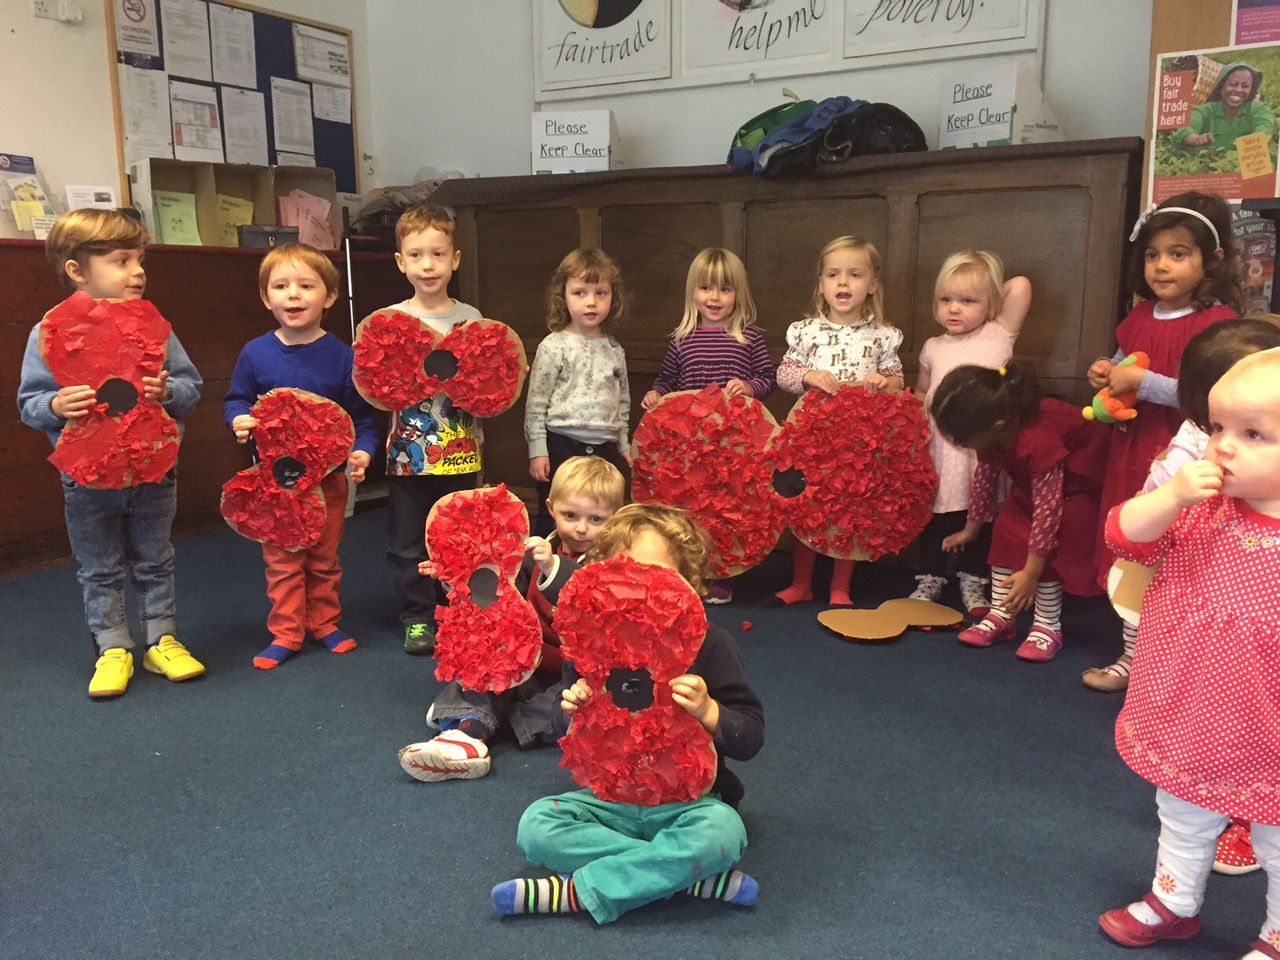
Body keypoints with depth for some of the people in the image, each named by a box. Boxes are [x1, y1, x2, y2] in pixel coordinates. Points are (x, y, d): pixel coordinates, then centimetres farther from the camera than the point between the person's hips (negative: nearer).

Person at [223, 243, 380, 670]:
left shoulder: (342, 356, -9)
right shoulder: (255, 354, -7)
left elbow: (363, 414, -3)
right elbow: (236, 399, 6)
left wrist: (362, 451, -17)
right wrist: (239, 419, -15)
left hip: (328, 475, 0)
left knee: (324, 557, 15)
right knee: (281, 559, 9)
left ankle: (325, 622, 32)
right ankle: (285, 632, 21)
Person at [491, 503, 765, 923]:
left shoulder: (708, 644, -10)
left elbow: (751, 737, -9)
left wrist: (707, 710, -27)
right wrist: (573, 712, -13)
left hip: (689, 800, -3)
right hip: (610, 797, 3)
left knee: (721, 832, -34)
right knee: (537, 825, -21)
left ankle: (577, 891, -22)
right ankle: (692, 876, -20)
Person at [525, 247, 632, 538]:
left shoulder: (614, 350, 9)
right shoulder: (554, 347, -7)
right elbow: (536, 404, -6)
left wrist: (624, 446, 17)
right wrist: (537, 451, -9)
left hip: (606, 449, 5)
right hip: (562, 446, -5)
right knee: (553, 523, 4)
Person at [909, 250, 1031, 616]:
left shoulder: (999, 336, -1)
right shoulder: (933, 347, 9)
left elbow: (1020, 285, -11)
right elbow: (921, 393, 20)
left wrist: (990, 300, 4)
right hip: (940, 446, 2)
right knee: (936, 517, 12)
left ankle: (973, 581, 25)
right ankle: (930, 579, 26)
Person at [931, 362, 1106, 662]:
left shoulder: (1038, 442, -44)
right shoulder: (991, 430, -19)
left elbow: (1047, 510, -38)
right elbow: (985, 476, 0)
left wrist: (1030, 573, -31)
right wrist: (970, 529, 11)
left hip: (1074, 483, -8)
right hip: (1031, 481, 8)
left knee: (1049, 546, -17)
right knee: (1007, 532, -1)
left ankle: (1048, 627, -3)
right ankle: (1000, 616, 8)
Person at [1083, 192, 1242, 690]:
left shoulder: (1217, 322, -13)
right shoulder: (1140, 317, 10)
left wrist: (1143, 382, -23)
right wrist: (1106, 371, 3)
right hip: (1131, 448, 7)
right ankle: (1133, 653, 29)